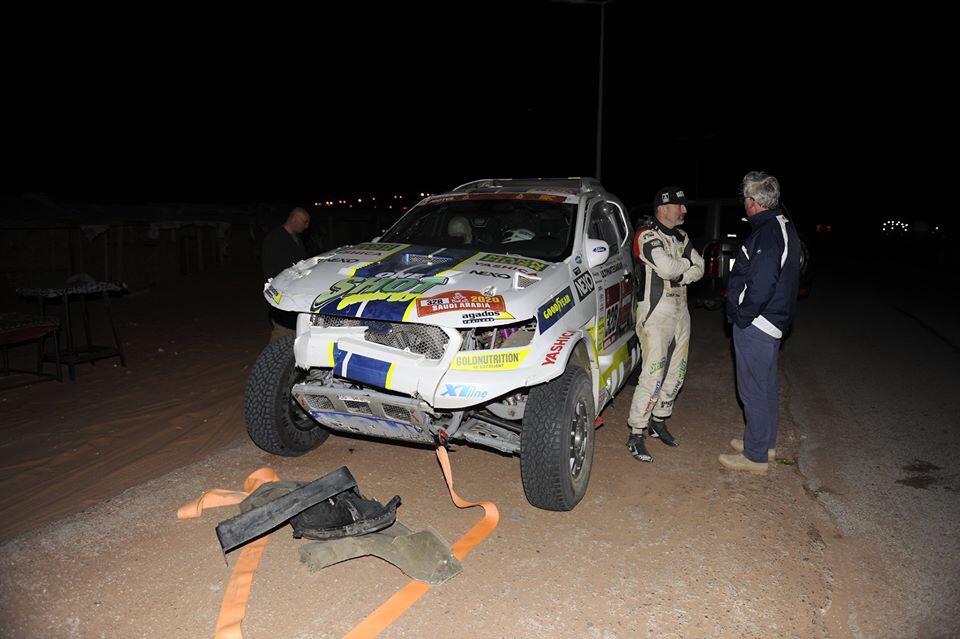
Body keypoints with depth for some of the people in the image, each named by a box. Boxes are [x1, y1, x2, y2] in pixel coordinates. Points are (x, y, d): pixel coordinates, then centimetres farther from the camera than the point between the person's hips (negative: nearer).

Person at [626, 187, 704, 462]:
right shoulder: (647, 235, -12)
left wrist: (680, 275, -11)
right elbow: (668, 268, -25)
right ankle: (635, 435, -2)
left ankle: (659, 422, 29)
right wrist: (685, 263, -4)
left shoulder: (681, 237, 15)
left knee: (675, 374, 14)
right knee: (653, 376, -10)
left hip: (680, 311, 9)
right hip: (656, 313, -8)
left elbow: (699, 268, 9)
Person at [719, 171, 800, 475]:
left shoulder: (767, 233, -22)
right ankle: (766, 442, 36)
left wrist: (742, 316, -16)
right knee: (766, 386, 21)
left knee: (753, 390, 0)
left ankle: (755, 456, 11)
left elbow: (761, 285, -28)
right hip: (773, 323, 11)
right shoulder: (783, 228, 13)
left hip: (755, 325, -11)